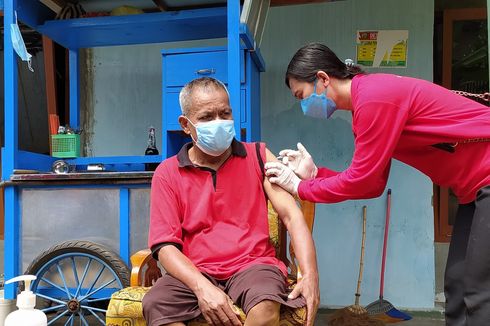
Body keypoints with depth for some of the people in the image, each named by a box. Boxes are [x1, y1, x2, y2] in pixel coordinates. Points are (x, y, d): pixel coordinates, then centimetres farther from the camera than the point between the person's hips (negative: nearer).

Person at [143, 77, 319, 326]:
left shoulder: (258, 156, 8)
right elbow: (165, 246, -2)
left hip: (252, 265, 0)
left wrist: (310, 275, -15)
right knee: (156, 305, -30)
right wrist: (202, 287, -20)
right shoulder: (167, 173, 5)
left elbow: (291, 215, 0)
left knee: (267, 303, -34)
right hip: (195, 273, 1)